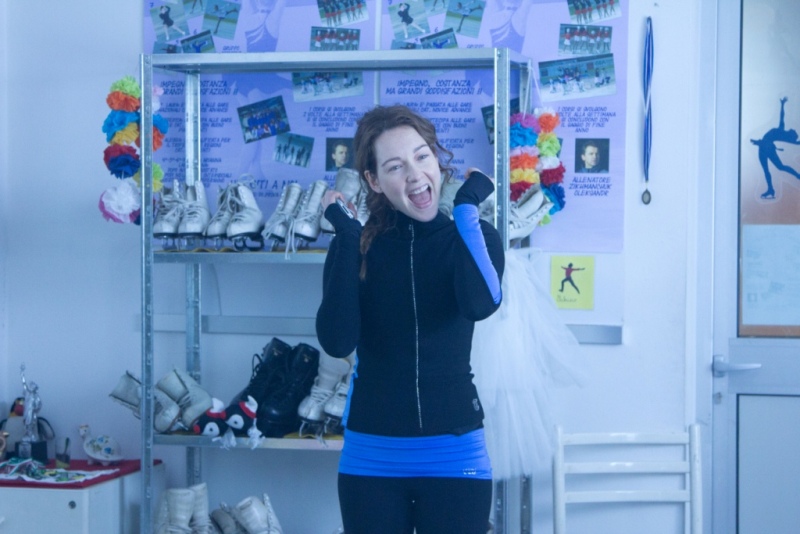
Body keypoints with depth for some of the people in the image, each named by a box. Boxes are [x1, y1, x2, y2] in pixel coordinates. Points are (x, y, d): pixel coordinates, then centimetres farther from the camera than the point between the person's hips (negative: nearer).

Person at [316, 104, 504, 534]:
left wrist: (466, 208, -16)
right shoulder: (358, 244, 0)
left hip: (454, 452, 0)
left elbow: (481, 304, -23)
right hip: (371, 455, 1)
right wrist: (347, 240, -13)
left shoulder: (473, 237, -1)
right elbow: (337, 343, -14)